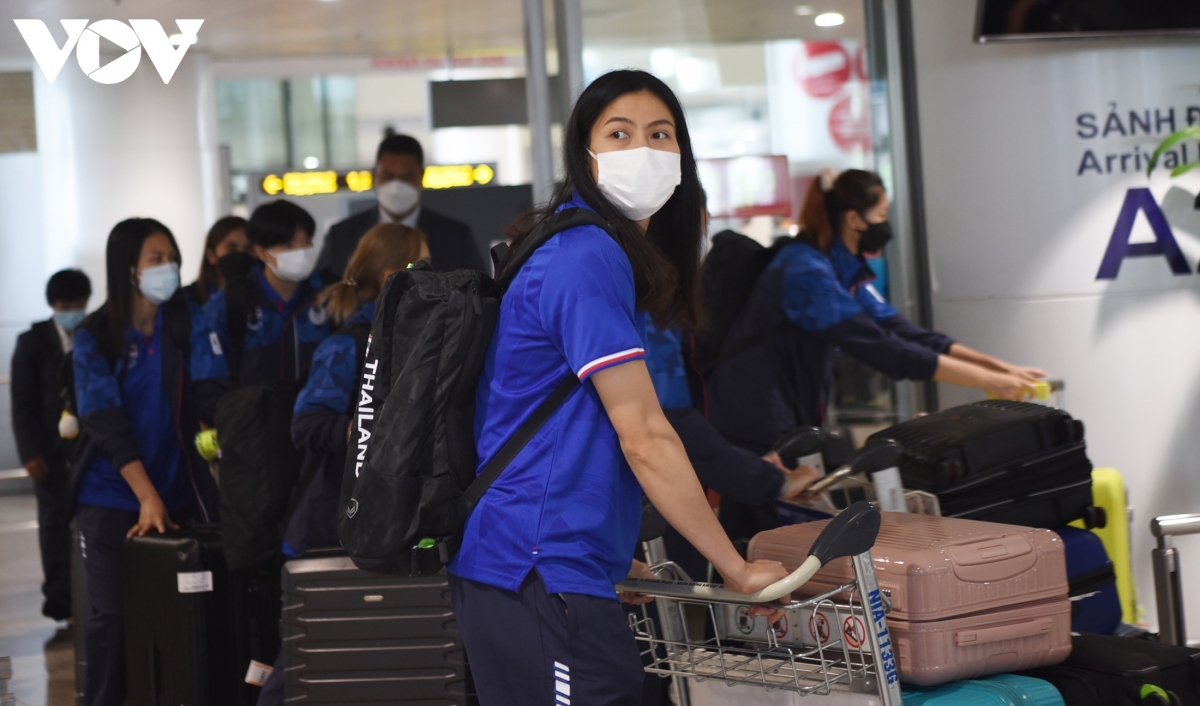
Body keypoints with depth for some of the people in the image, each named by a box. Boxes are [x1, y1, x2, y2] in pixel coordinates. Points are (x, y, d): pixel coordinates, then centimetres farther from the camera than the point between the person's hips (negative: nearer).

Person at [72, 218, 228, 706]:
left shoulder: (189, 323, 1)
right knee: (112, 614, -1)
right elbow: (107, 424, -11)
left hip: (179, 489, 2)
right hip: (113, 497, -2)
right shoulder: (94, 338, -5)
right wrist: (147, 496, -19)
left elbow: (211, 394, -8)